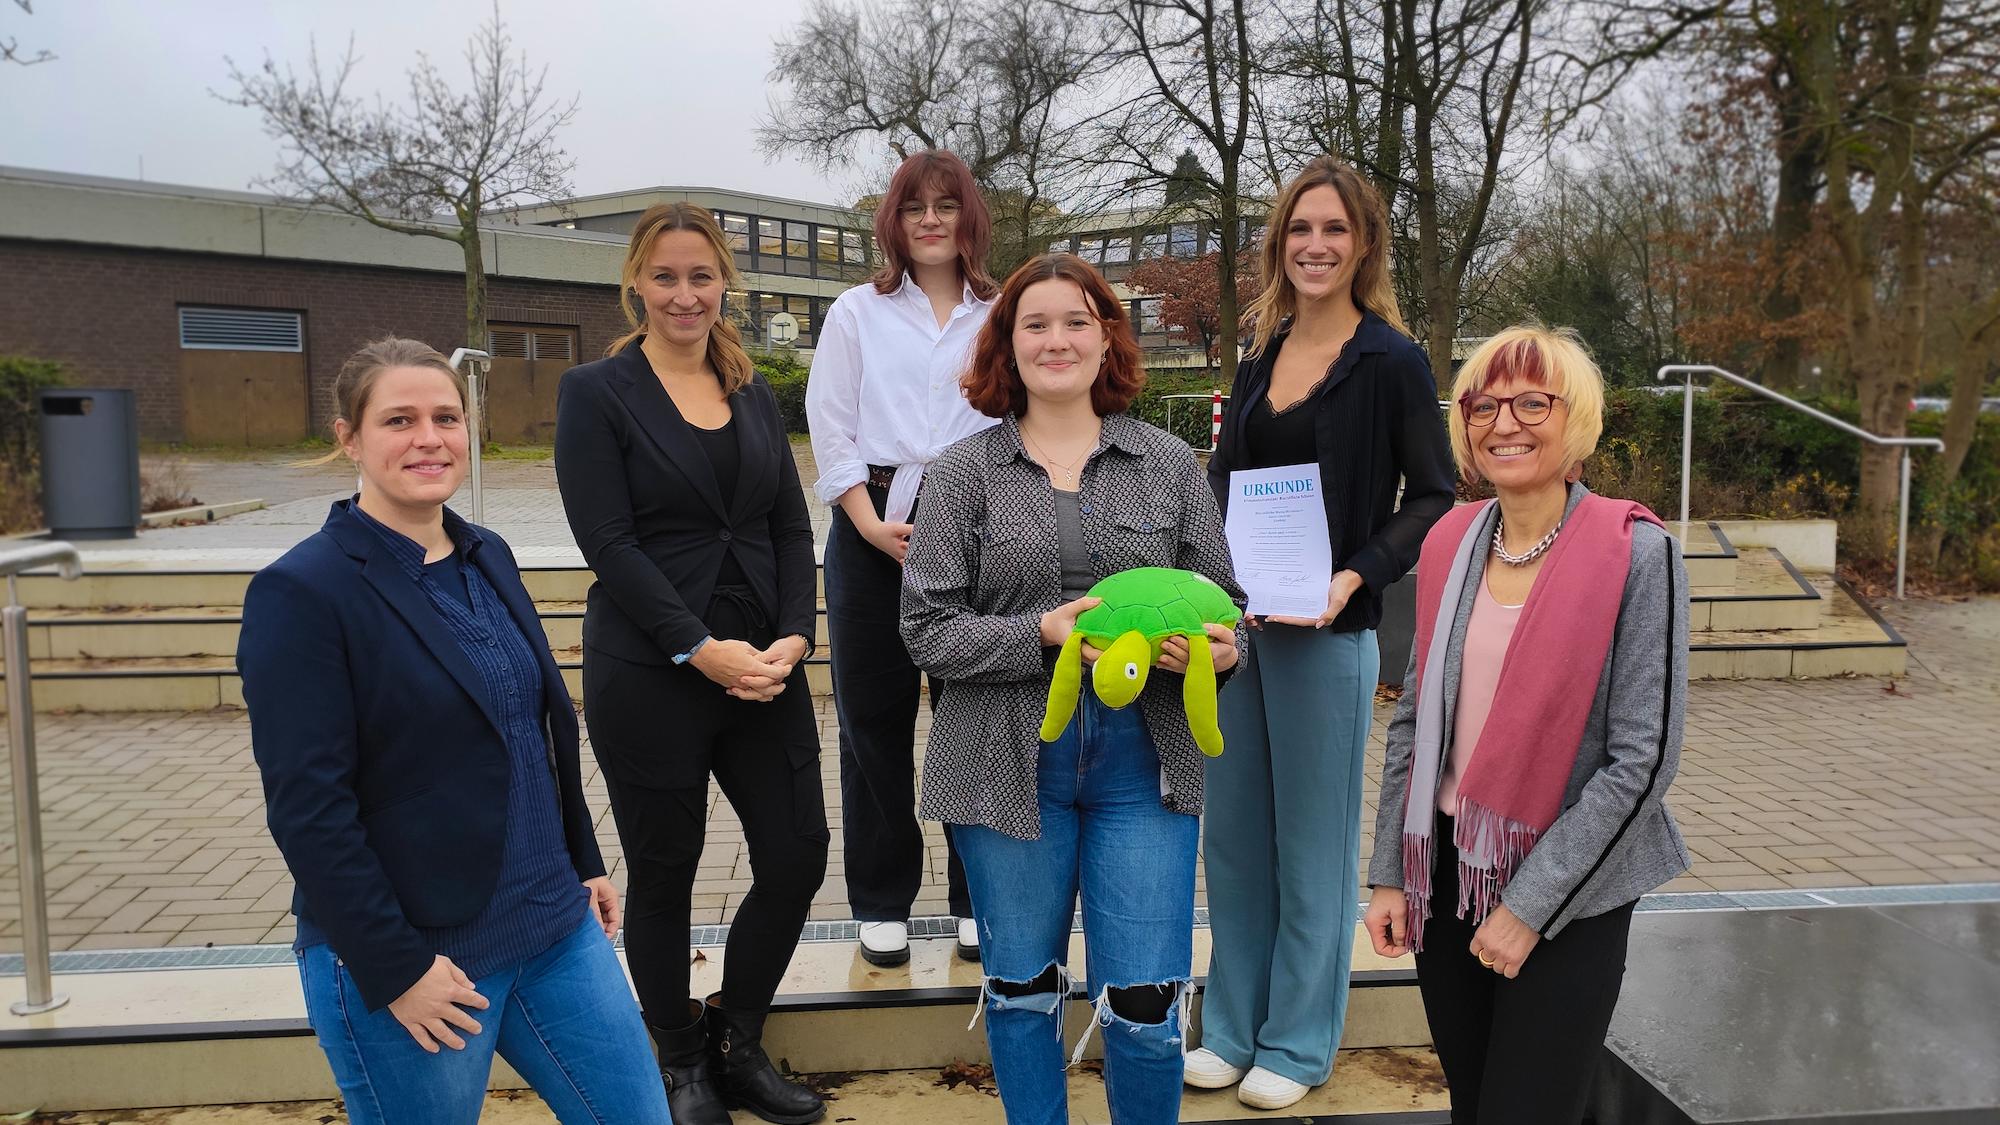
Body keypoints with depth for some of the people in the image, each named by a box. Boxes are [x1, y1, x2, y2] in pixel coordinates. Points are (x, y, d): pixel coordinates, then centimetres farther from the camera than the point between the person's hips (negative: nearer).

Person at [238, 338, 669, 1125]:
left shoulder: (487, 558, 7)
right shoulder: (302, 593, -14)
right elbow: (307, 809, -17)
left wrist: (585, 866, 15)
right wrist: (395, 968, -17)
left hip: (556, 928, 7)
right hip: (411, 958, -6)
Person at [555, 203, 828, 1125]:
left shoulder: (754, 395, 12)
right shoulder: (595, 393, -3)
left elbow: (791, 527, 8)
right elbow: (609, 542, -11)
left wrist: (794, 637, -7)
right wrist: (701, 649, -18)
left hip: (763, 666, 5)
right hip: (649, 676, -4)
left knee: (797, 856, 5)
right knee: (663, 876, 8)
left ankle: (737, 1047, 28)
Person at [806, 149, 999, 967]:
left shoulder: (1003, 317, 10)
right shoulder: (857, 313, 11)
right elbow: (831, 430, 4)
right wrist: (872, 525, -8)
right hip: (874, 528, 0)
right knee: (873, 721, 4)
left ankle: (977, 898, 17)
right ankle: (881, 905, 17)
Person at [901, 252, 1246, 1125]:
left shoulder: (1169, 464, 7)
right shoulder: (964, 472, 2)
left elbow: (1223, 599, 10)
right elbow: (927, 628, -3)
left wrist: (1217, 649, -12)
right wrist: (1043, 635, -17)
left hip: (1143, 765, 1)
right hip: (1010, 766, 0)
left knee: (1146, 1004, 2)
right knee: (1021, 989, 14)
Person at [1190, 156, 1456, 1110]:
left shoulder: (1391, 362, -6)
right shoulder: (1260, 357, 10)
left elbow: (1433, 497, -5)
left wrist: (1357, 576, -18)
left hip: (1325, 630, -5)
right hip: (1235, 621, 6)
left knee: (1313, 840, 6)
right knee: (1234, 832, 12)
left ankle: (1298, 1044, 22)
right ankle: (1232, 1029, 28)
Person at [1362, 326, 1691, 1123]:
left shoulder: (1637, 554, -13)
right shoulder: (1449, 544, 2)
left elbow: (1642, 759, -15)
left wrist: (1530, 905, -15)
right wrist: (1390, 873, 5)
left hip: (1567, 895, -4)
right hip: (1448, 872, 5)